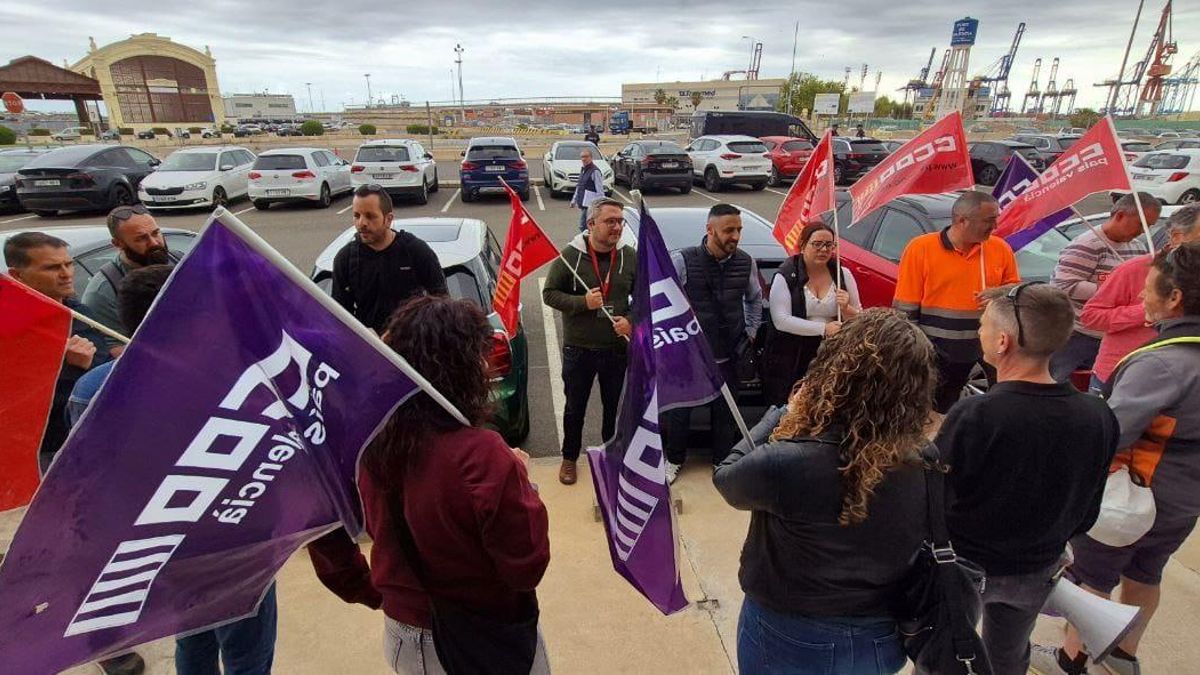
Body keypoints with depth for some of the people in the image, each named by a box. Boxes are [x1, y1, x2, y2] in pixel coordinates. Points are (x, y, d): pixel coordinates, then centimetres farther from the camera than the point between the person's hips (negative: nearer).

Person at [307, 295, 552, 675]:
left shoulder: (370, 441, -13)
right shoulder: (481, 454, -31)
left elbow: (323, 531, 1)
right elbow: (527, 567, -22)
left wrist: (369, 592, 12)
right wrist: (520, 479, -12)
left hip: (402, 635, 5)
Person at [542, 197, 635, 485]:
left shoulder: (630, 256, -1)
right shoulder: (570, 255, -10)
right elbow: (549, 294, -7)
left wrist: (631, 321, -10)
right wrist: (582, 302, -21)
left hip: (616, 348, 2)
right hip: (578, 349, -2)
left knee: (614, 406, 17)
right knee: (575, 407, 13)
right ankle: (570, 458, 34)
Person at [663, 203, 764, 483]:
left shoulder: (746, 263, -2)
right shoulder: (682, 261, -15)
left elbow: (755, 299, 16)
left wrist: (750, 332, 10)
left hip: (727, 356, 3)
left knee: (725, 413, 15)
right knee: (678, 411, 11)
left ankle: (722, 461, 38)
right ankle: (674, 460, 35)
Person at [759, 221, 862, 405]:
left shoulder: (843, 274, 5)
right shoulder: (786, 275, -6)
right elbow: (781, 320, -16)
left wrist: (846, 309, -12)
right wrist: (823, 328, -19)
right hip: (789, 359, -3)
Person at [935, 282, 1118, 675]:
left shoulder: (972, 417, -33)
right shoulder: (1099, 418, -16)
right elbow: (1086, 514, -2)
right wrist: (1045, 540, 16)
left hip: (963, 567, -4)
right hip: (1036, 572, 5)